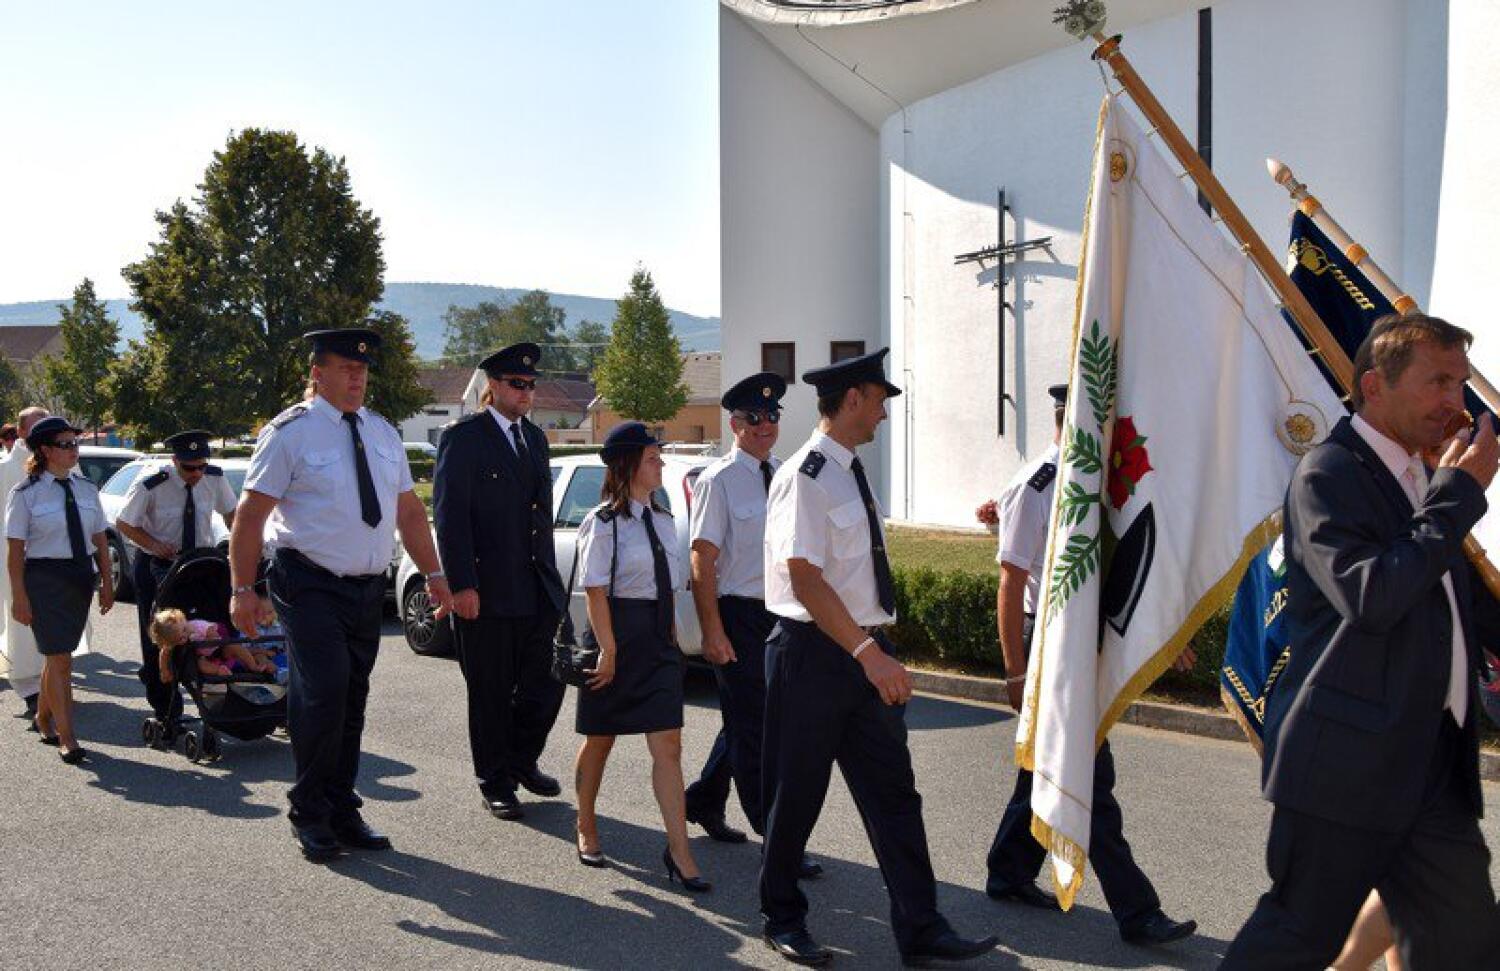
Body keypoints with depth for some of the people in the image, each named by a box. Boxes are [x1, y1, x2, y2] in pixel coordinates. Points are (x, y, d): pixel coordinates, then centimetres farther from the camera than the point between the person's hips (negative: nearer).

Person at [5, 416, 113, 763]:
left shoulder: (86, 488, 6)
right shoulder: (25, 494, -7)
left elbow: (99, 540, 11)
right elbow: (16, 551, -8)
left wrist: (106, 583, 8)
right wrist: (20, 598, -11)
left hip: (81, 576, 5)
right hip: (44, 578, -5)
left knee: (56, 655, 16)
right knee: (60, 659, -6)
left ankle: (43, 717, 37)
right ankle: (66, 738, 1)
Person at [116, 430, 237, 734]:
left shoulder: (215, 477, -11)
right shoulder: (150, 484, -21)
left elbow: (231, 512, 6)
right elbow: (123, 524, -9)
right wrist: (155, 545, -23)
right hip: (155, 566, -3)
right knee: (157, 640, 0)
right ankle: (166, 714, 11)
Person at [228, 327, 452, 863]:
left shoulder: (382, 432, 12)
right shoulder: (290, 432, -6)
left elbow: (410, 510, 16)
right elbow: (251, 513, -9)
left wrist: (433, 574, 13)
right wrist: (242, 588, -14)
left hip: (368, 586, 6)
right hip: (311, 585, -6)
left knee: (353, 700, 12)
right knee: (322, 695, -12)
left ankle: (342, 813, 25)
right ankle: (310, 815, 6)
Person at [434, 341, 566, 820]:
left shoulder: (535, 437, 15)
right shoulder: (463, 437, -7)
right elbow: (449, 515, -12)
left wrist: (549, 573, 15)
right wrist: (461, 584, -18)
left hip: (538, 587, 6)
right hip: (487, 589, -6)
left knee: (547, 681, 8)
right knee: (491, 691, 5)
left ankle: (522, 760, 29)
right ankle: (495, 782, 19)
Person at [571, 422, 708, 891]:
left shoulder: (663, 521, 10)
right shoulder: (604, 522, -11)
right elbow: (595, 591, -14)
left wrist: (671, 635, 10)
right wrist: (608, 652, -17)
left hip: (658, 641, 5)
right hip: (617, 633, -5)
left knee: (667, 746, -1)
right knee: (600, 741, 12)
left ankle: (679, 851, 1)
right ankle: (586, 830, 34)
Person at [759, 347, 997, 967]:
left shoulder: (851, 473, 13)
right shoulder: (805, 476, -15)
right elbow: (804, 577, -23)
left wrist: (877, 650, 18)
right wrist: (868, 653, -25)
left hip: (864, 650, 8)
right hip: (814, 653, -8)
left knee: (893, 791, 7)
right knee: (797, 794, 7)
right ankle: (783, 920, 25)